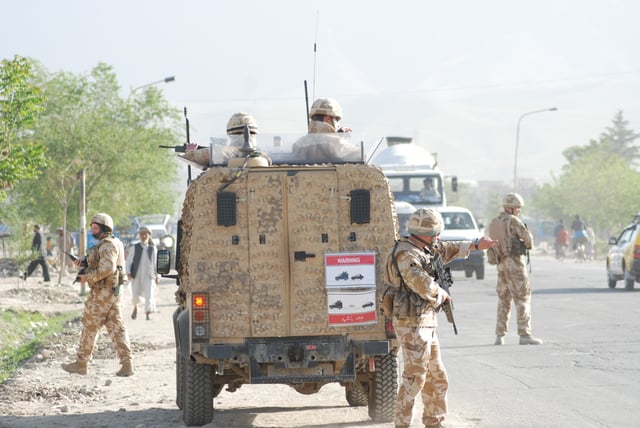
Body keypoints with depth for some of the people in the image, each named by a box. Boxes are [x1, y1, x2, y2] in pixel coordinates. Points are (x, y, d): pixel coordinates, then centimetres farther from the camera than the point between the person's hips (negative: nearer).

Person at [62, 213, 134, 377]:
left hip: (102, 293, -10)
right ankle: (126, 364, -3)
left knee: (89, 327, 1)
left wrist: (87, 277, -19)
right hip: (112, 293, 10)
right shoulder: (104, 245, 17)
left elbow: (107, 268, -28)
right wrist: (84, 264, 12)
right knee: (116, 327, 4)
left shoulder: (106, 245, -15)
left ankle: (81, 363, 10)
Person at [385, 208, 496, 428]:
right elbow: (424, 286, -28)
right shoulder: (406, 255, -18)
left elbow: (446, 249, 29)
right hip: (412, 324, -10)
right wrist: (442, 294, -9)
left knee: (437, 377, 16)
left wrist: (475, 245, 28)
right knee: (414, 377, -9)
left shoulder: (423, 249, 12)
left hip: (426, 324, 10)